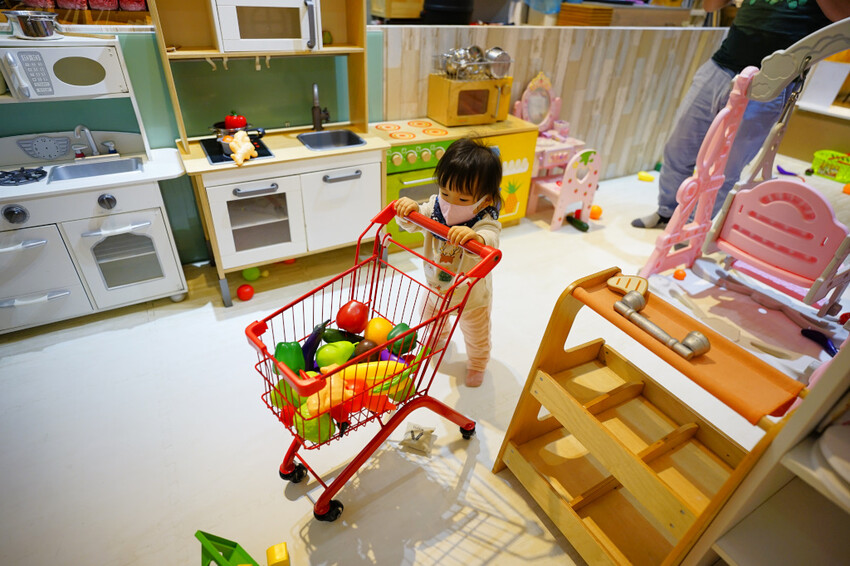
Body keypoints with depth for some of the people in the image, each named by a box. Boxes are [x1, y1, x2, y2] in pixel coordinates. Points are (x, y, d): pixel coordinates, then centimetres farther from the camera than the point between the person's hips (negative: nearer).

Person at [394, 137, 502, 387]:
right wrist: (409, 209, -46)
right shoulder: (435, 207, -23)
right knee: (429, 315, 33)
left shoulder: (486, 224, -38)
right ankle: (441, 335, 69)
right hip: (437, 287, 5)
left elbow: (489, 245, -56)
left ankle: (477, 364, 54)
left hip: (472, 296, -5)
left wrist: (474, 237, -79)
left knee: (475, 334, 21)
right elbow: (412, 224, -24)